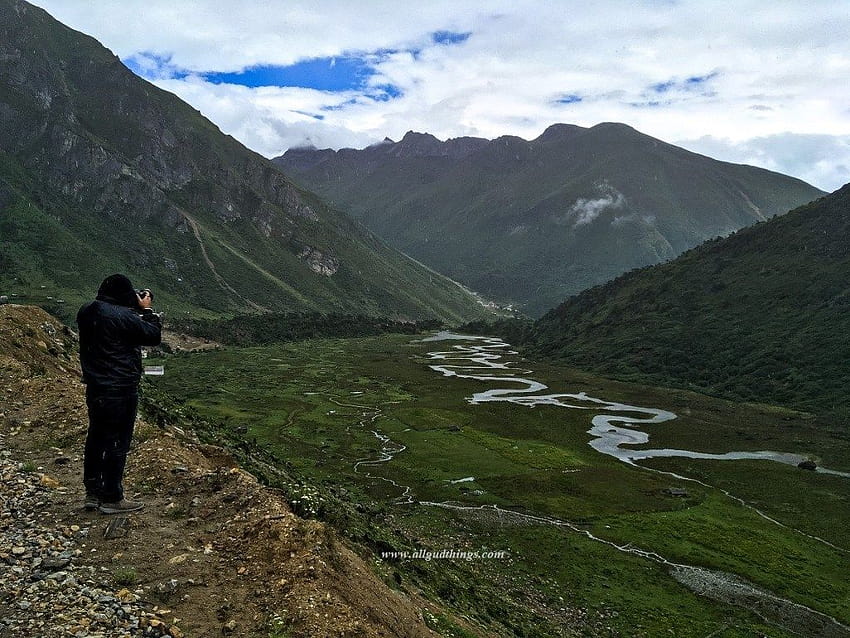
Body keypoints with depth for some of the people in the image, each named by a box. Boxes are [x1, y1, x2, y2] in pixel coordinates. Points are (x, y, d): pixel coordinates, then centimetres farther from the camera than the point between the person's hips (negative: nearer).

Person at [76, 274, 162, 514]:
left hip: (95, 388, 8)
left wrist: (136, 309, 6)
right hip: (120, 390, -8)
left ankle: (93, 492, 29)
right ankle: (112, 499, 13)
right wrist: (146, 310, -1)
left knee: (96, 438, 18)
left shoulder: (87, 312, 3)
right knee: (117, 443, 3)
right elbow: (154, 336, -13)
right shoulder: (123, 316, -22)